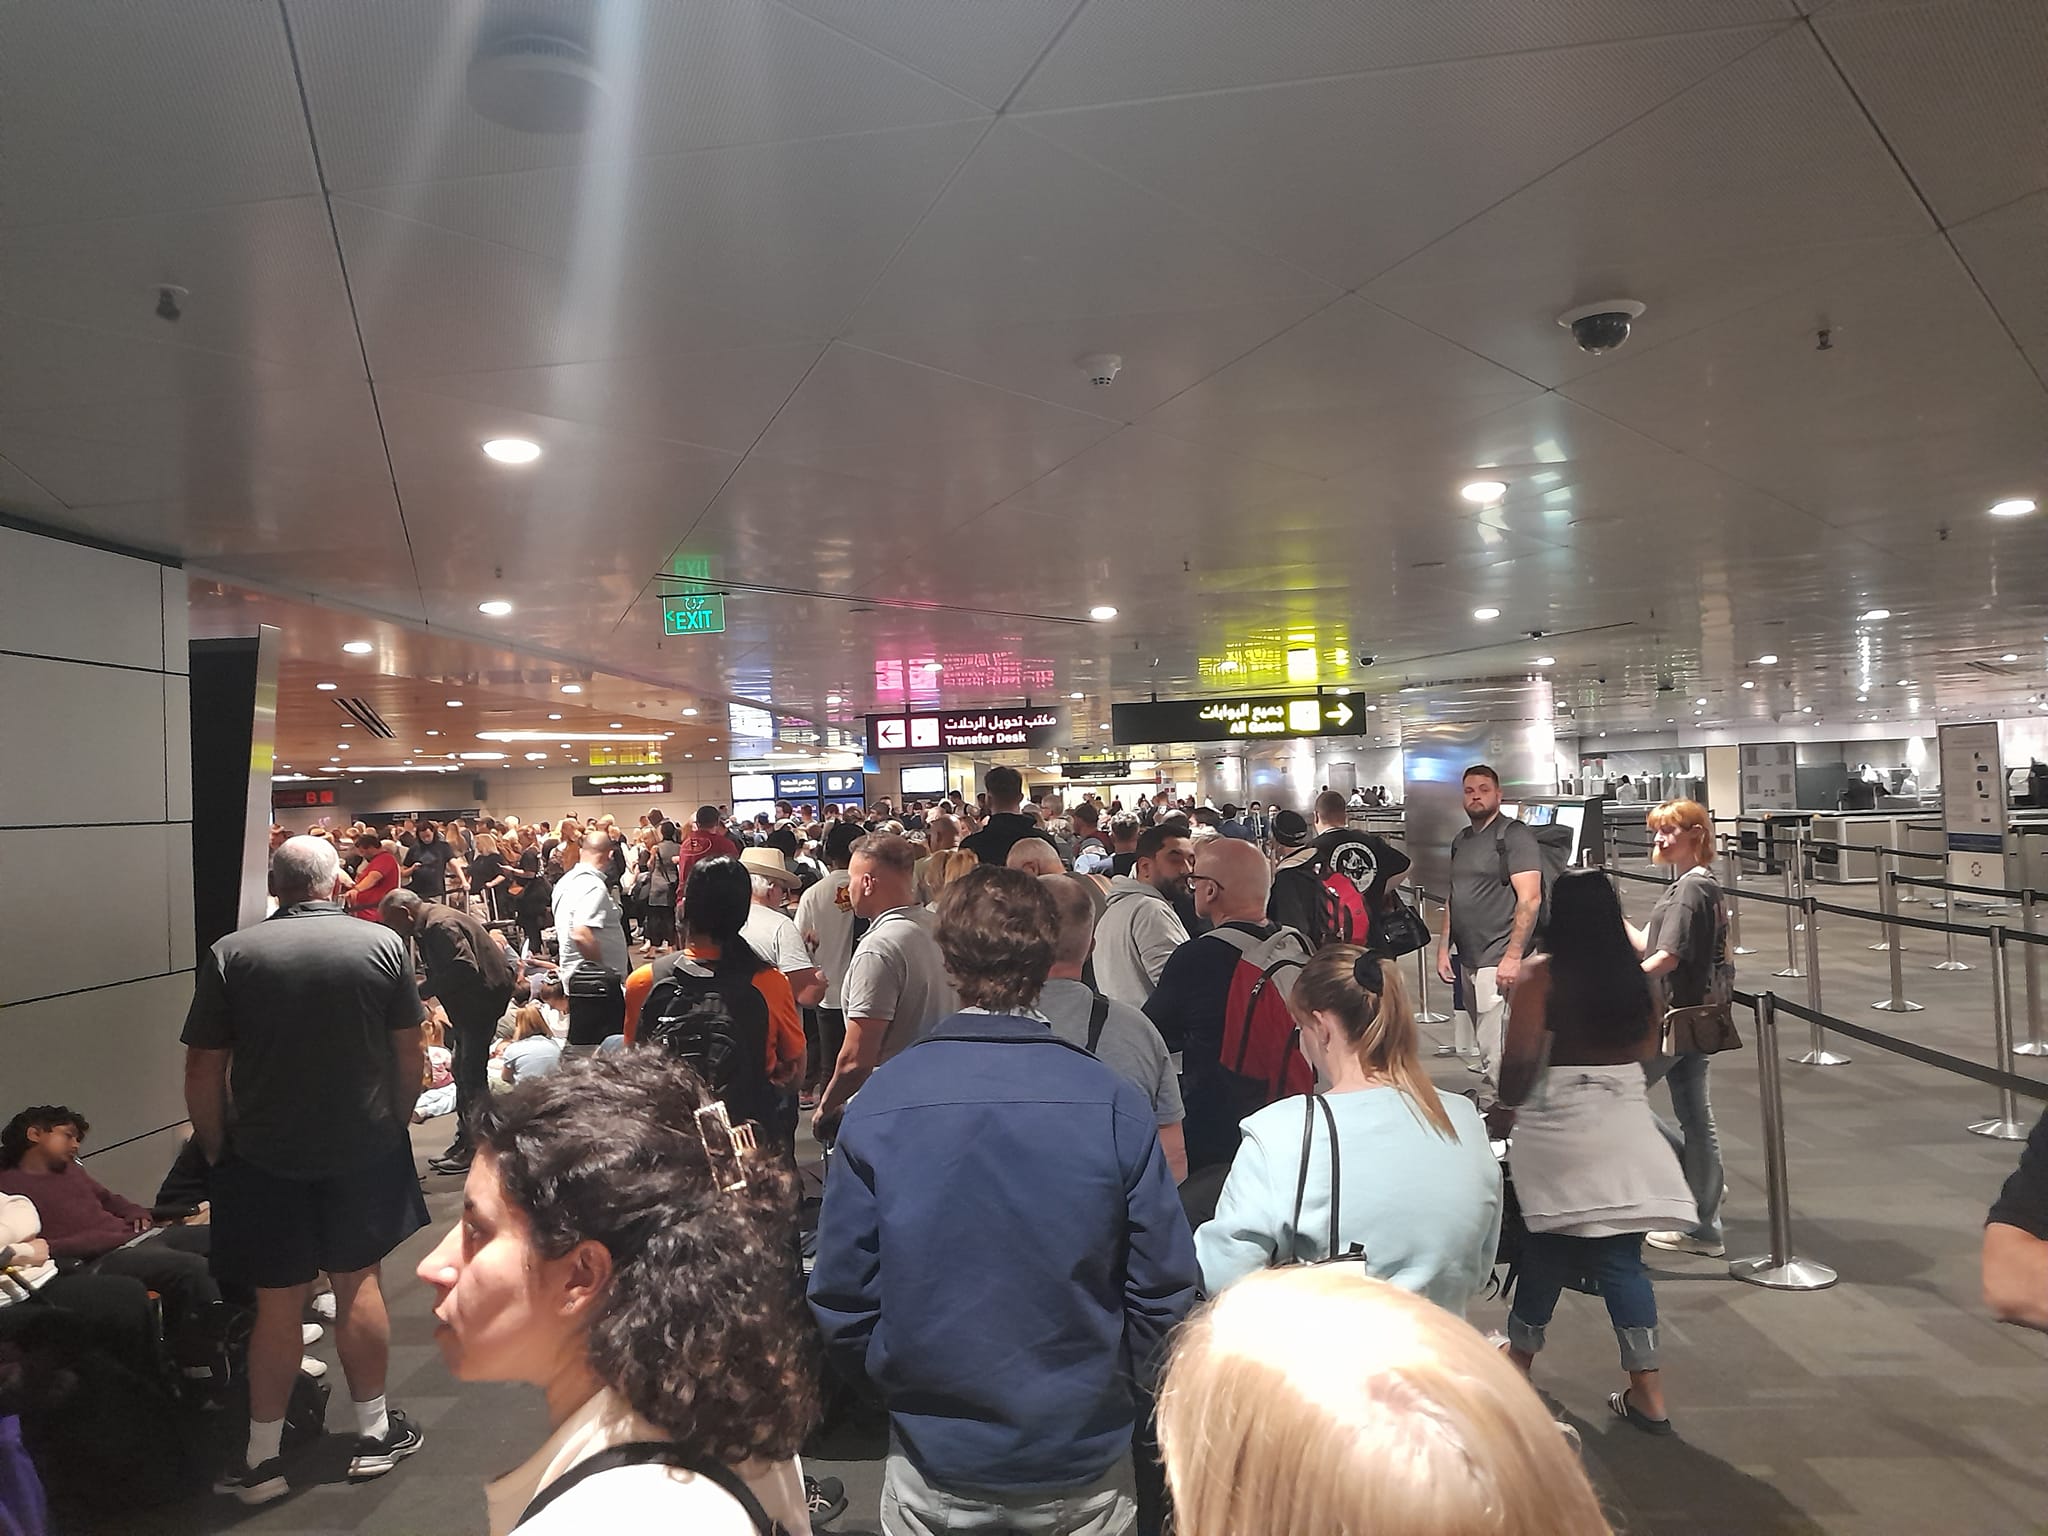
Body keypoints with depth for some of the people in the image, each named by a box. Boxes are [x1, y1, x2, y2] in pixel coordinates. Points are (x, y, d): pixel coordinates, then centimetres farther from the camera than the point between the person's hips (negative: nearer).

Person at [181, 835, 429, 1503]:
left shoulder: (230, 955, -9)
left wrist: (216, 1148, 7)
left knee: (277, 1302, 9)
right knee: (358, 1284, 14)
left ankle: (262, 1460, 21)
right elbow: (411, 1052, -4)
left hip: (266, 1154, 0)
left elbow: (203, 1071, -7)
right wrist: (395, 1121, 11)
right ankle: (374, 1432, 26)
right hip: (365, 1147, 1)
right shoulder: (382, 943, -8)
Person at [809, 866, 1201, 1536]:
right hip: (1084, 1462, 0)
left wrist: (900, 1386, 8)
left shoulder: (876, 1105, -16)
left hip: (934, 1468, 0)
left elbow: (841, 1296, -10)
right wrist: (1109, 1387, 7)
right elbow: (1165, 1286, -10)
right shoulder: (1115, 1104, -17)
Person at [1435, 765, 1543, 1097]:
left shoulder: (1514, 835, -6)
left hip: (1498, 962, -8)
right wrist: (1443, 948, 15)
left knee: (1494, 1051, -8)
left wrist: (1513, 956, -19)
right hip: (1468, 961, 8)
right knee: (1476, 1047, 12)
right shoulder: (1461, 840, 17)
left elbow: (1530, 899, -14)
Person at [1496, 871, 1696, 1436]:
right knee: (1621, 1257, 9)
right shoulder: (1635, 975, 2)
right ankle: (1647, 1393, 10)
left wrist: (1509, 1107, 2)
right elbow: (1648, 1048, 13)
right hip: (1627, 1123, 4)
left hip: (1559, 1124, -4)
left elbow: (1519, 1058, -15)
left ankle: (1520, 1355, 32)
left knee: (1550, 1246, 12)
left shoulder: (1542, 979, -13)